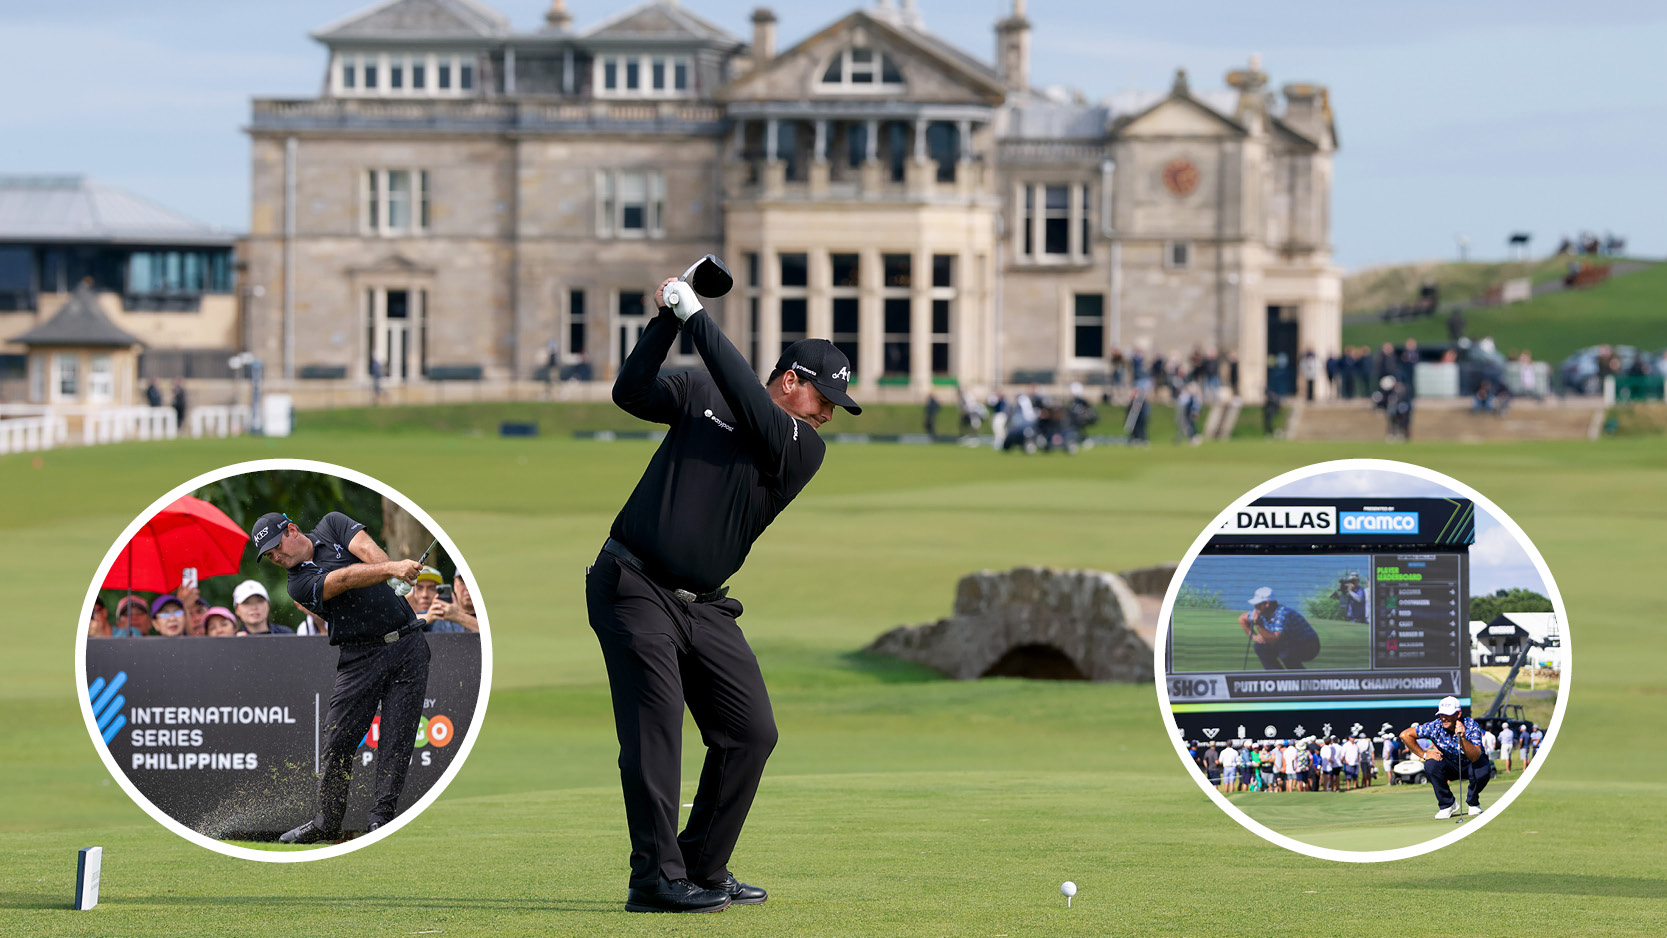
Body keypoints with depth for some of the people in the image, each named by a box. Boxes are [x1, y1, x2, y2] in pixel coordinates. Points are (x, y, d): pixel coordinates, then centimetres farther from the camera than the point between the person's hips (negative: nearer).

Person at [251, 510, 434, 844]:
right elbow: (345, 579, -19)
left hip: (407, 645, 0)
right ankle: (326, 824, 8)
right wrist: (391, 569, -34)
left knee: (397, 739, -5)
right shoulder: (299, 584, -3)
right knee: (339, 741, -4)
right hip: (360, 657, 0)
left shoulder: (333, 525, 7)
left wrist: (395, 569, -30)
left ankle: (382, 817, -3)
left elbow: (368, 551, -10)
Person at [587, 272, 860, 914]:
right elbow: (631, 393, -4)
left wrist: (695, 316, -12)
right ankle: (656, 879, -16)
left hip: (704, 607, 4)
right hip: (633, 589, -4)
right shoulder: (699, 396, 6)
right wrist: (667, 319, -13)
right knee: (655, 727, -14)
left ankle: (702, 870, 14)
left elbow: (744, 395, -10)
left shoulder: (804, 449, 5)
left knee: (751, 732, 1)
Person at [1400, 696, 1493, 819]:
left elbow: (1475, 757, -39)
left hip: (1470, 766, -2)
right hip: (1449, 766, 2)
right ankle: (1447, 804, -7)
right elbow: (1405, 735, -14)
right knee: (1430, 765, -30)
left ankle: (1472, 802, -2)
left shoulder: (1471, 726, -27)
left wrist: (1462, 738, -52)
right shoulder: (1435, 727, -22)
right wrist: (1424, 754, -16)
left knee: (1484, 770, -35)